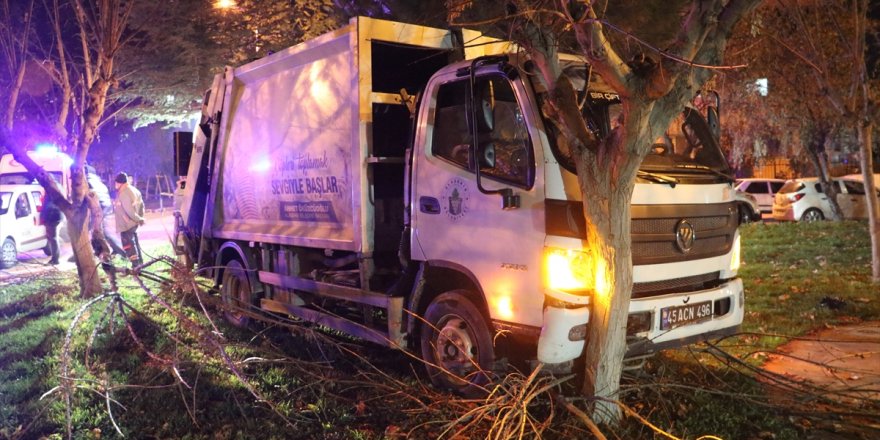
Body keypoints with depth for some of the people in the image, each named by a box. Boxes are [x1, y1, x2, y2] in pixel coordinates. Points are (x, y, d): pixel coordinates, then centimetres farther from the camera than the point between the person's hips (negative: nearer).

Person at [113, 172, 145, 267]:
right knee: (134, 242, 21)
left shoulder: (123, 194, -23)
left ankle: (136, 265, -2)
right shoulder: (133, 190, 6)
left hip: (126, 224, -10)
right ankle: (139, 262, 30)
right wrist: (140, 217, 16)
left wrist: (138, 219, -14)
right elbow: (141, 204, 12)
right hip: (133, 223, 10)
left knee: (128, 245, -2)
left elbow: (129, 211, -26)